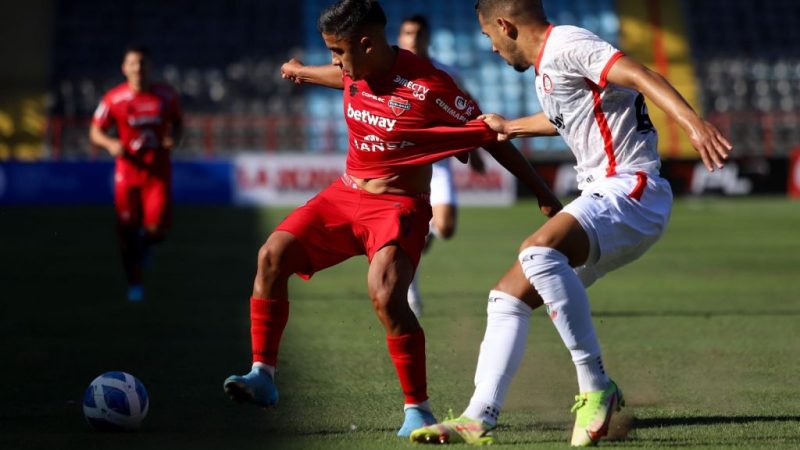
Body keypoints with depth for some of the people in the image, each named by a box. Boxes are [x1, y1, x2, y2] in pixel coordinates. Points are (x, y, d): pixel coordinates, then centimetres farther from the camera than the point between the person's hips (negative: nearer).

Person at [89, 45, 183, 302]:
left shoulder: (166, 96, -1)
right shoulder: (114, 99, -5)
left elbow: (177, 122, 15)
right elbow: (96, 132, 2)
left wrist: (174, 138, -6)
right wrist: (110, 144, -19)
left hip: (157, 172, 0)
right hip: (127, 172, 0)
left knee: (156, 231, -12)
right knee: (127, 228, 1)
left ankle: (145, 241, 28)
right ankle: (134, 283, 20)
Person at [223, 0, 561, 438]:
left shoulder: (427, 87, -22)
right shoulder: (357, 72, -1)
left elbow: (491, 137, -14)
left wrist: (543, 194, -12)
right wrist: (303, 73, 48)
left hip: (398, 205, -7)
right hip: (345, 193, 7)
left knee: (385, 294, -30)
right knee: (273, 254, -9)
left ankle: (418, 409, -16)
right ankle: (263, 375, -2)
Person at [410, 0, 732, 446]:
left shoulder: (566, 44, -10)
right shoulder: (545, 69, 19)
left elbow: (639, 75, -26)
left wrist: (693, 121, -41)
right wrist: (510, 128, 55)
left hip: (630, 190, -11)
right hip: (603, 195, 11)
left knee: (539, 250, -35)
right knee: (508, 297, 7)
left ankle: (597, 389, -28)